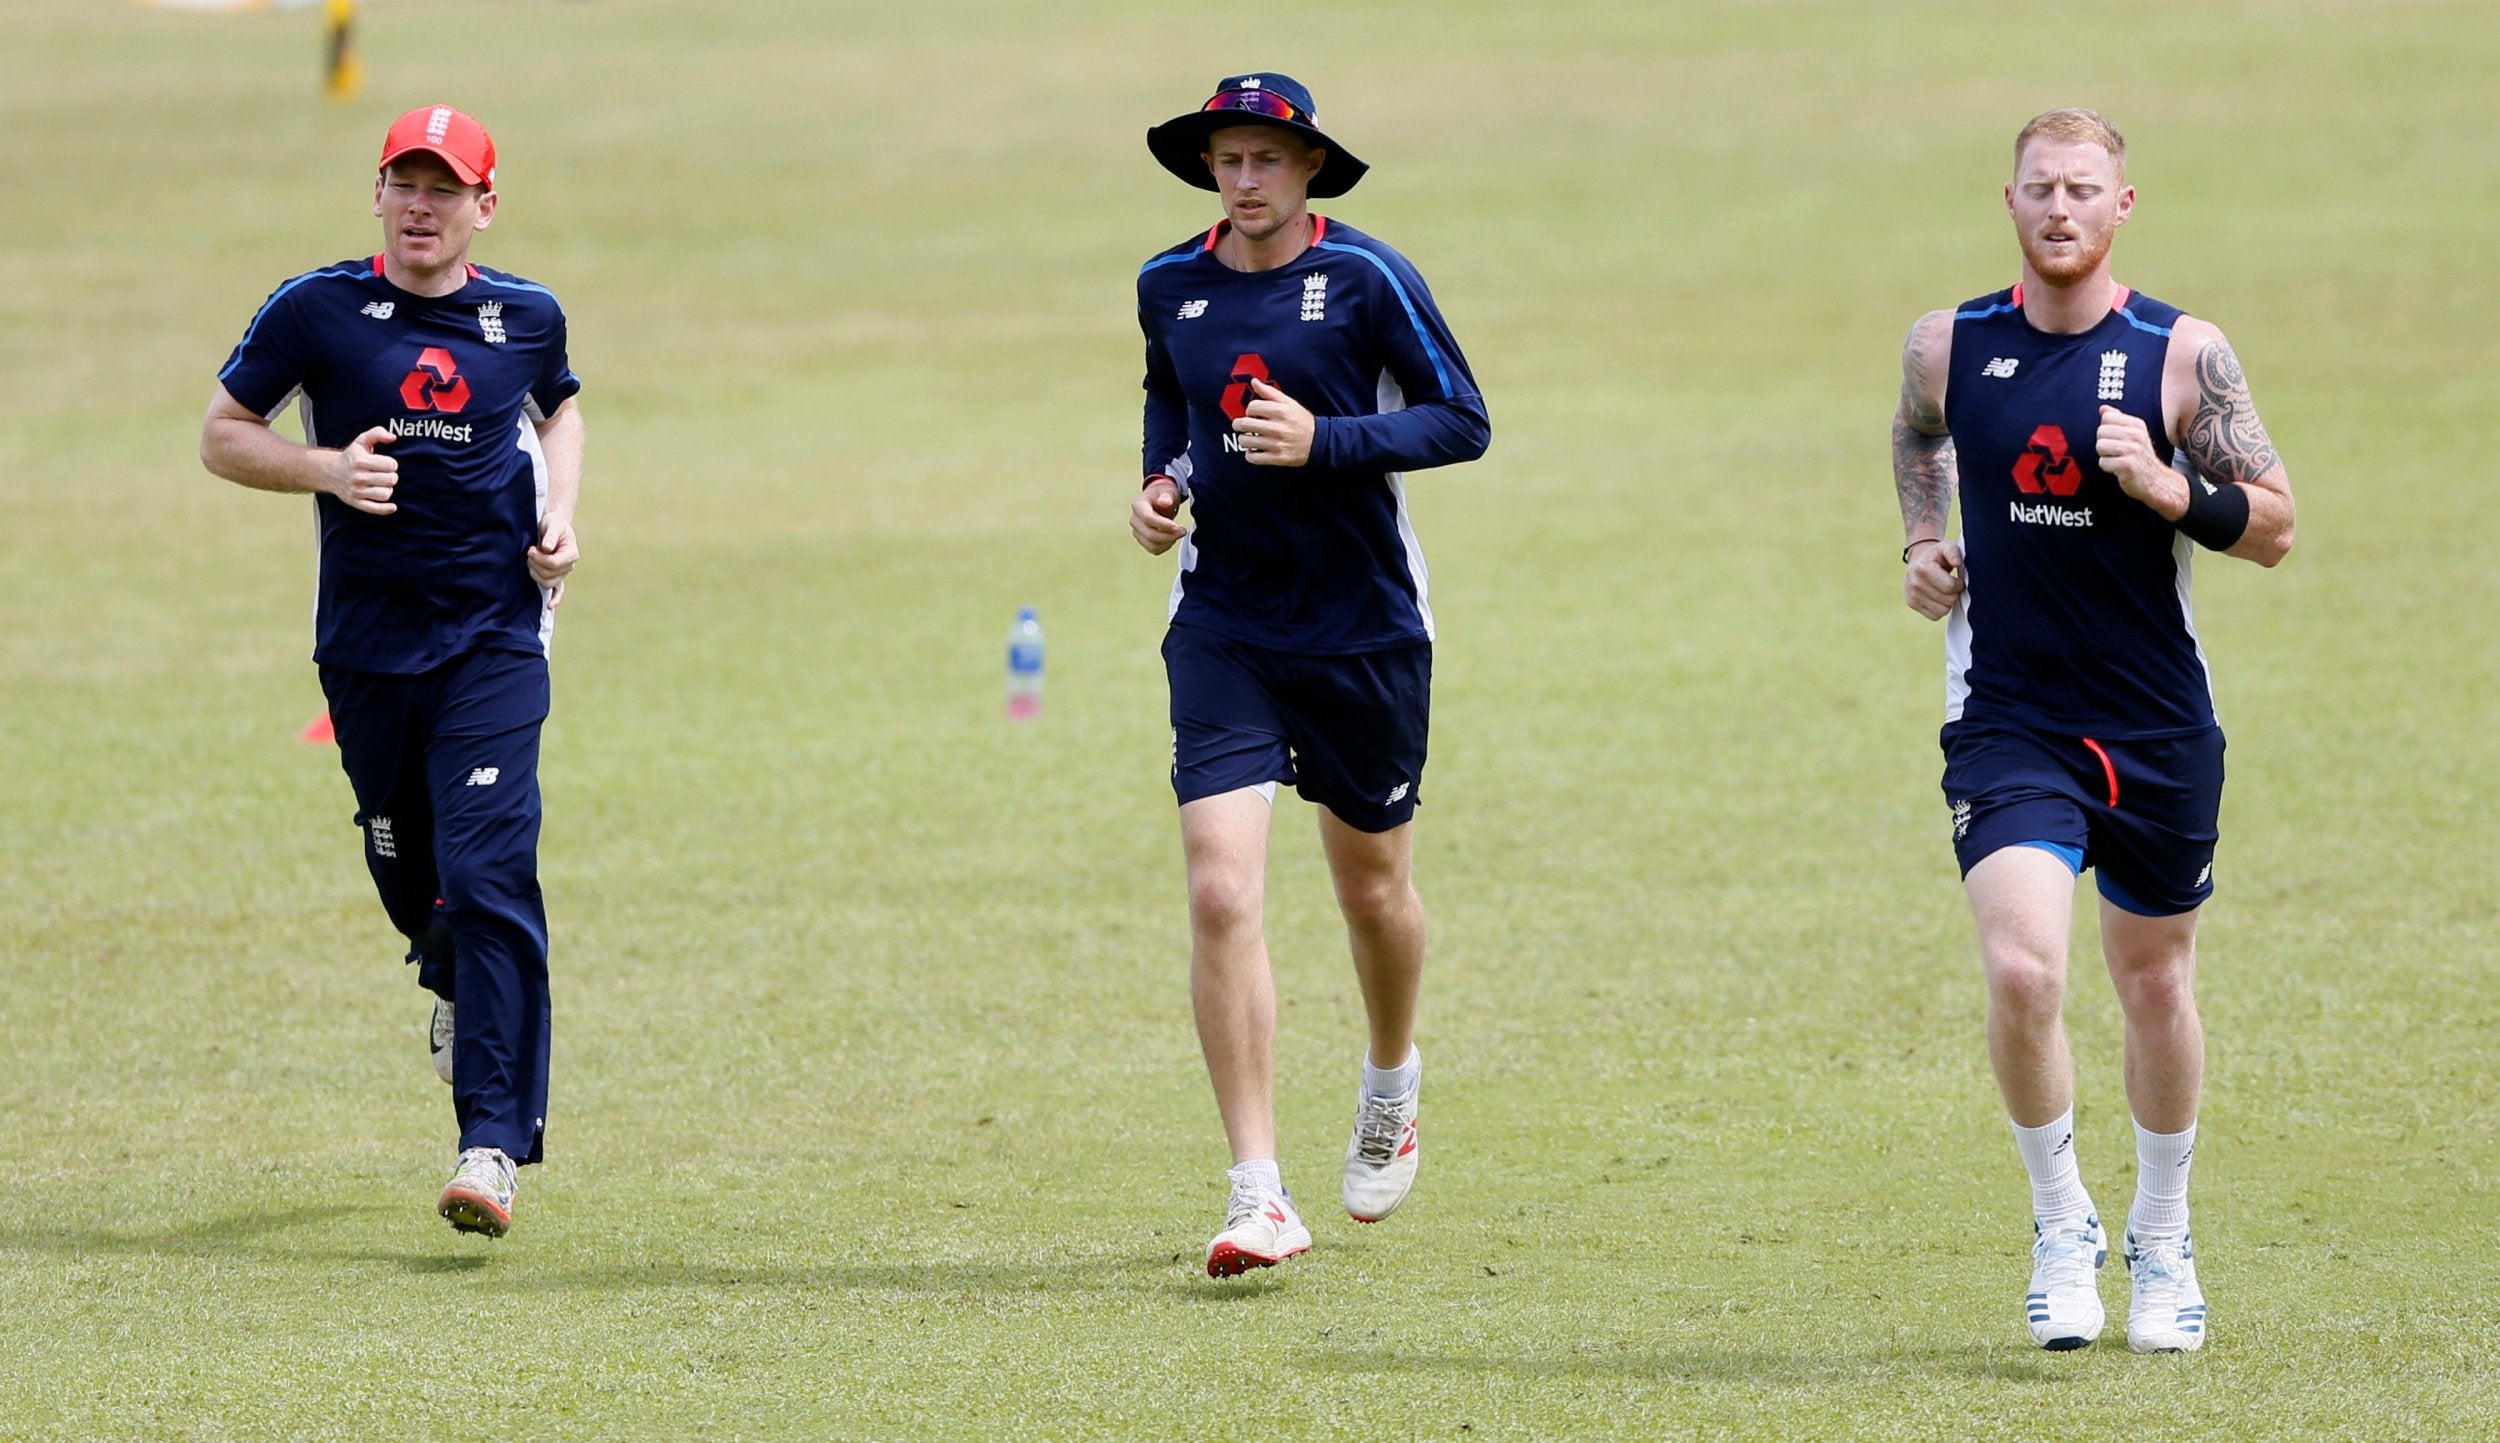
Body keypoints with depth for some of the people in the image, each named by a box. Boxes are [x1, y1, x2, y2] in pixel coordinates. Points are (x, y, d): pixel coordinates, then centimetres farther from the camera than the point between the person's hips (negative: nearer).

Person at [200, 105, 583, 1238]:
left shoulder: (526, 318, 3)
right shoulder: (314, 311, -3)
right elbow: (222, 436, 2)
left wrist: (559, 519, 7)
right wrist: (326, 468, -16)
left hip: (495, 637, -1)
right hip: (365, 638, 1)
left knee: (488, 874, -14)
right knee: (407, 873, 12)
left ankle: (493, 1146, -19)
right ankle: (455, 985, 50)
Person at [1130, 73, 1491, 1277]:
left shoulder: (1366, 279, -9)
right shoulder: (1169, 288, 3)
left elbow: (1462, 421, -8)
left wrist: (1322, 440, -21)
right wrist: (1162, 484, 3)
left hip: (1364, 625, -2)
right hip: (1224, 626, 2)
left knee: (1374, 890, 14)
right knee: (1220, 891, -15)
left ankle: (1391, 1083, 47)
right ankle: (1257, 1196, -15)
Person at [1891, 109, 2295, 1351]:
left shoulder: (2183, 355, -5)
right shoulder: (1948, 347, 0)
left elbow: (2274, 527, -2)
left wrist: (2169, 488, -19)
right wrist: (1921, 543, 8)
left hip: (2158, 731, 0)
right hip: (2007, 723, 0)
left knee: (2156, 987, 13)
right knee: (2021, 971, -19)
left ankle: (2161, 1242, 34)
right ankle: (2061, 1225, 3)